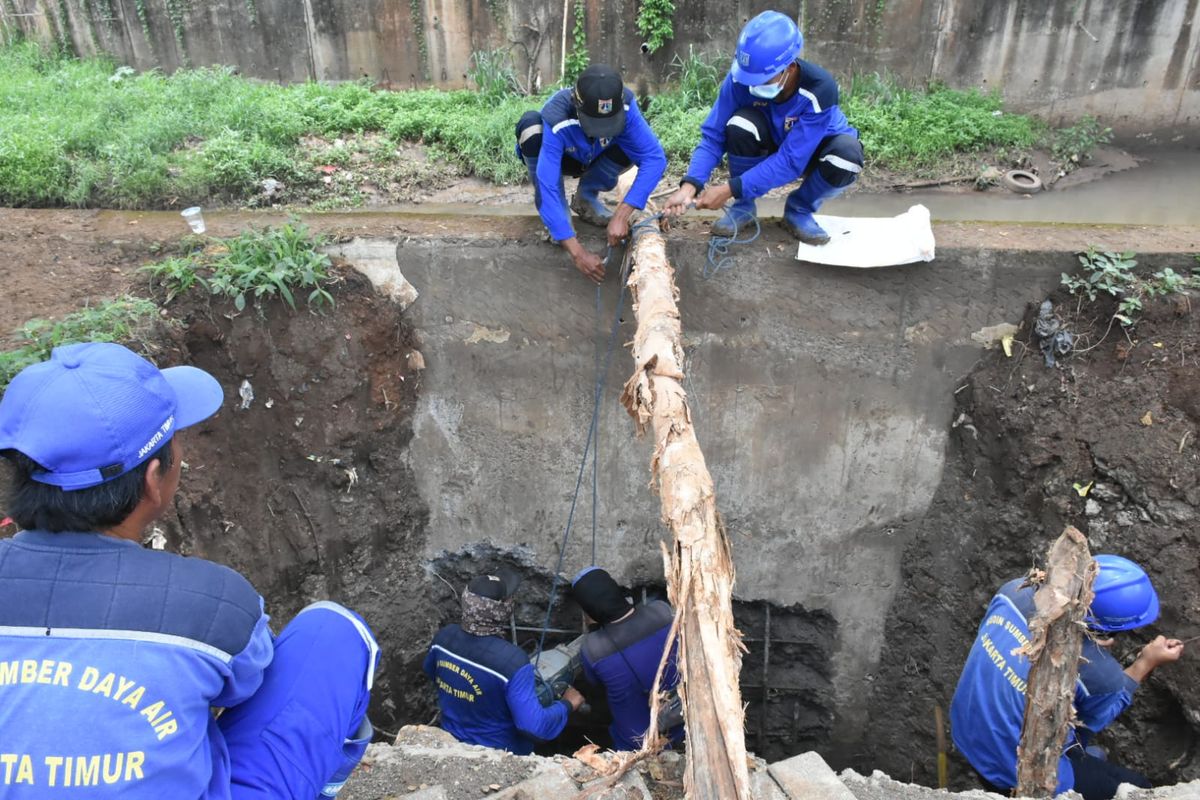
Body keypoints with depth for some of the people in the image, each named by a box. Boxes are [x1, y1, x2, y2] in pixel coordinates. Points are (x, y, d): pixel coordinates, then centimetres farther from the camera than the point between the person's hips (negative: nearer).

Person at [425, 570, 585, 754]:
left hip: (454, 744, 5)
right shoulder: (512, 661, -36)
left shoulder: (445, 636, -17)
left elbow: (431, 672, 6)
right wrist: (567, 704, -19)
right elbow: (535, 727, -36)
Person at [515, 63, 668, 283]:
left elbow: (654, 158, -35)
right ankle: (554, 213, -14)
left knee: (638, 145, -28)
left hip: (592, 159, 2)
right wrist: (577, 252, -52)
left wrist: (622, 215, -46)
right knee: (531, 125, -35)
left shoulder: (624, 105, -33)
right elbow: (547, 188, -45)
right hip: (558, 158, -2)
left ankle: (586, 198, -1)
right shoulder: (556, 121, -41)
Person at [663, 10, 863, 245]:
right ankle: (743, 206, -7)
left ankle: (800, 210, -5)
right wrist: (690, 185, -39)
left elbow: (790, 160, -37)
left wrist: (730, 190, -42)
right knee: (740, 125, -32)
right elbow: (713, 135, -22)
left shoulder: (819, 89, -36)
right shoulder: (741, 78, -28)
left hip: (813, 150, -1)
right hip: (771, 142, 2)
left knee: (846, 157, -36)